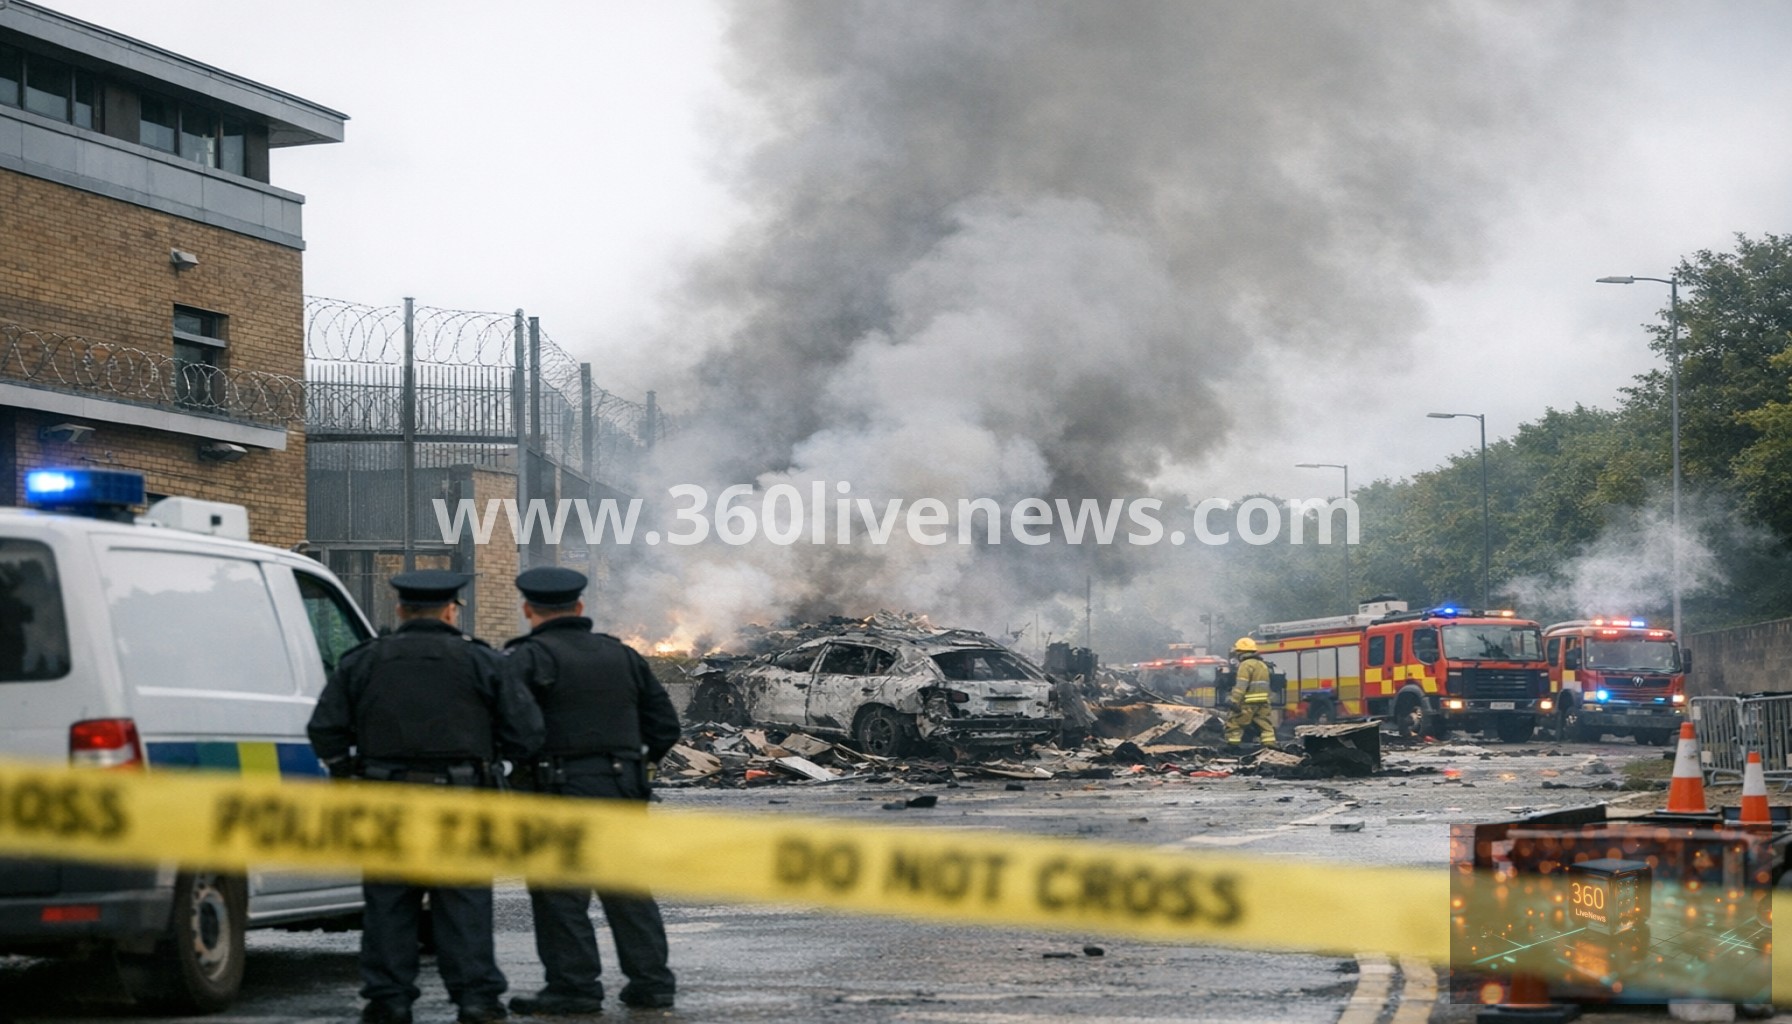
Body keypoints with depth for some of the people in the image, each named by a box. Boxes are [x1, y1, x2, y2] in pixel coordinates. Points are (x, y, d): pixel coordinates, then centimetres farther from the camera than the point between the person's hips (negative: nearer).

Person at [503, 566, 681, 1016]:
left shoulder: (531, 658, -6)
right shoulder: (621, 655, 15)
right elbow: (665, 725, 17)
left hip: (561, 792, -6)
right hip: (622, 790, 6)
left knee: (560, 895, -1)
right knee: (628, 891, 13)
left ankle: (575, 986, -2)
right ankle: (651, 981, 14)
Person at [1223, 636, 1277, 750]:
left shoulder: (1246, 665, -9)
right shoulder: (1262, 665, 20)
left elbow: (1241, 685, -17)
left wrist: (1235, 701, -20)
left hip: (1248, 702, -8)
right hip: (1263, 702, 8)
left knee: (1234, 723, -1)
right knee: (1265, 724, 8)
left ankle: (1232, 746, -4)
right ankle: (1271, 746, 1)